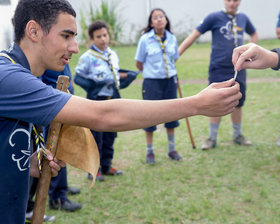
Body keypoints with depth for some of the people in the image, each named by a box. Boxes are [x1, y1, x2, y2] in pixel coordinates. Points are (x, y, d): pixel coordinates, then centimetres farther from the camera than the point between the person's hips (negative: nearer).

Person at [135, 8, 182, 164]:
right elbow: (139, 63, 0)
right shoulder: (145, 39, -9)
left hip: (170, 81, 4)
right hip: (152, 82, -3)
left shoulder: (172, 39, 2)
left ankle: (172, 149, 24)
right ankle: (150, 151, 16)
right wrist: (152, 72, 8)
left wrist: (168, 71, 10)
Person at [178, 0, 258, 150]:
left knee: (238, 104, 10)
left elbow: (254, 35, 28)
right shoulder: (215, 18, -5)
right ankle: (212, 138, 11)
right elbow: (194, 35, -7)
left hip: (238, 69, 4)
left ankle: (237, 135, 26)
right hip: (219, 69, -4)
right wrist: (176, 54, -14)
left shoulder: (243, 18, 9)